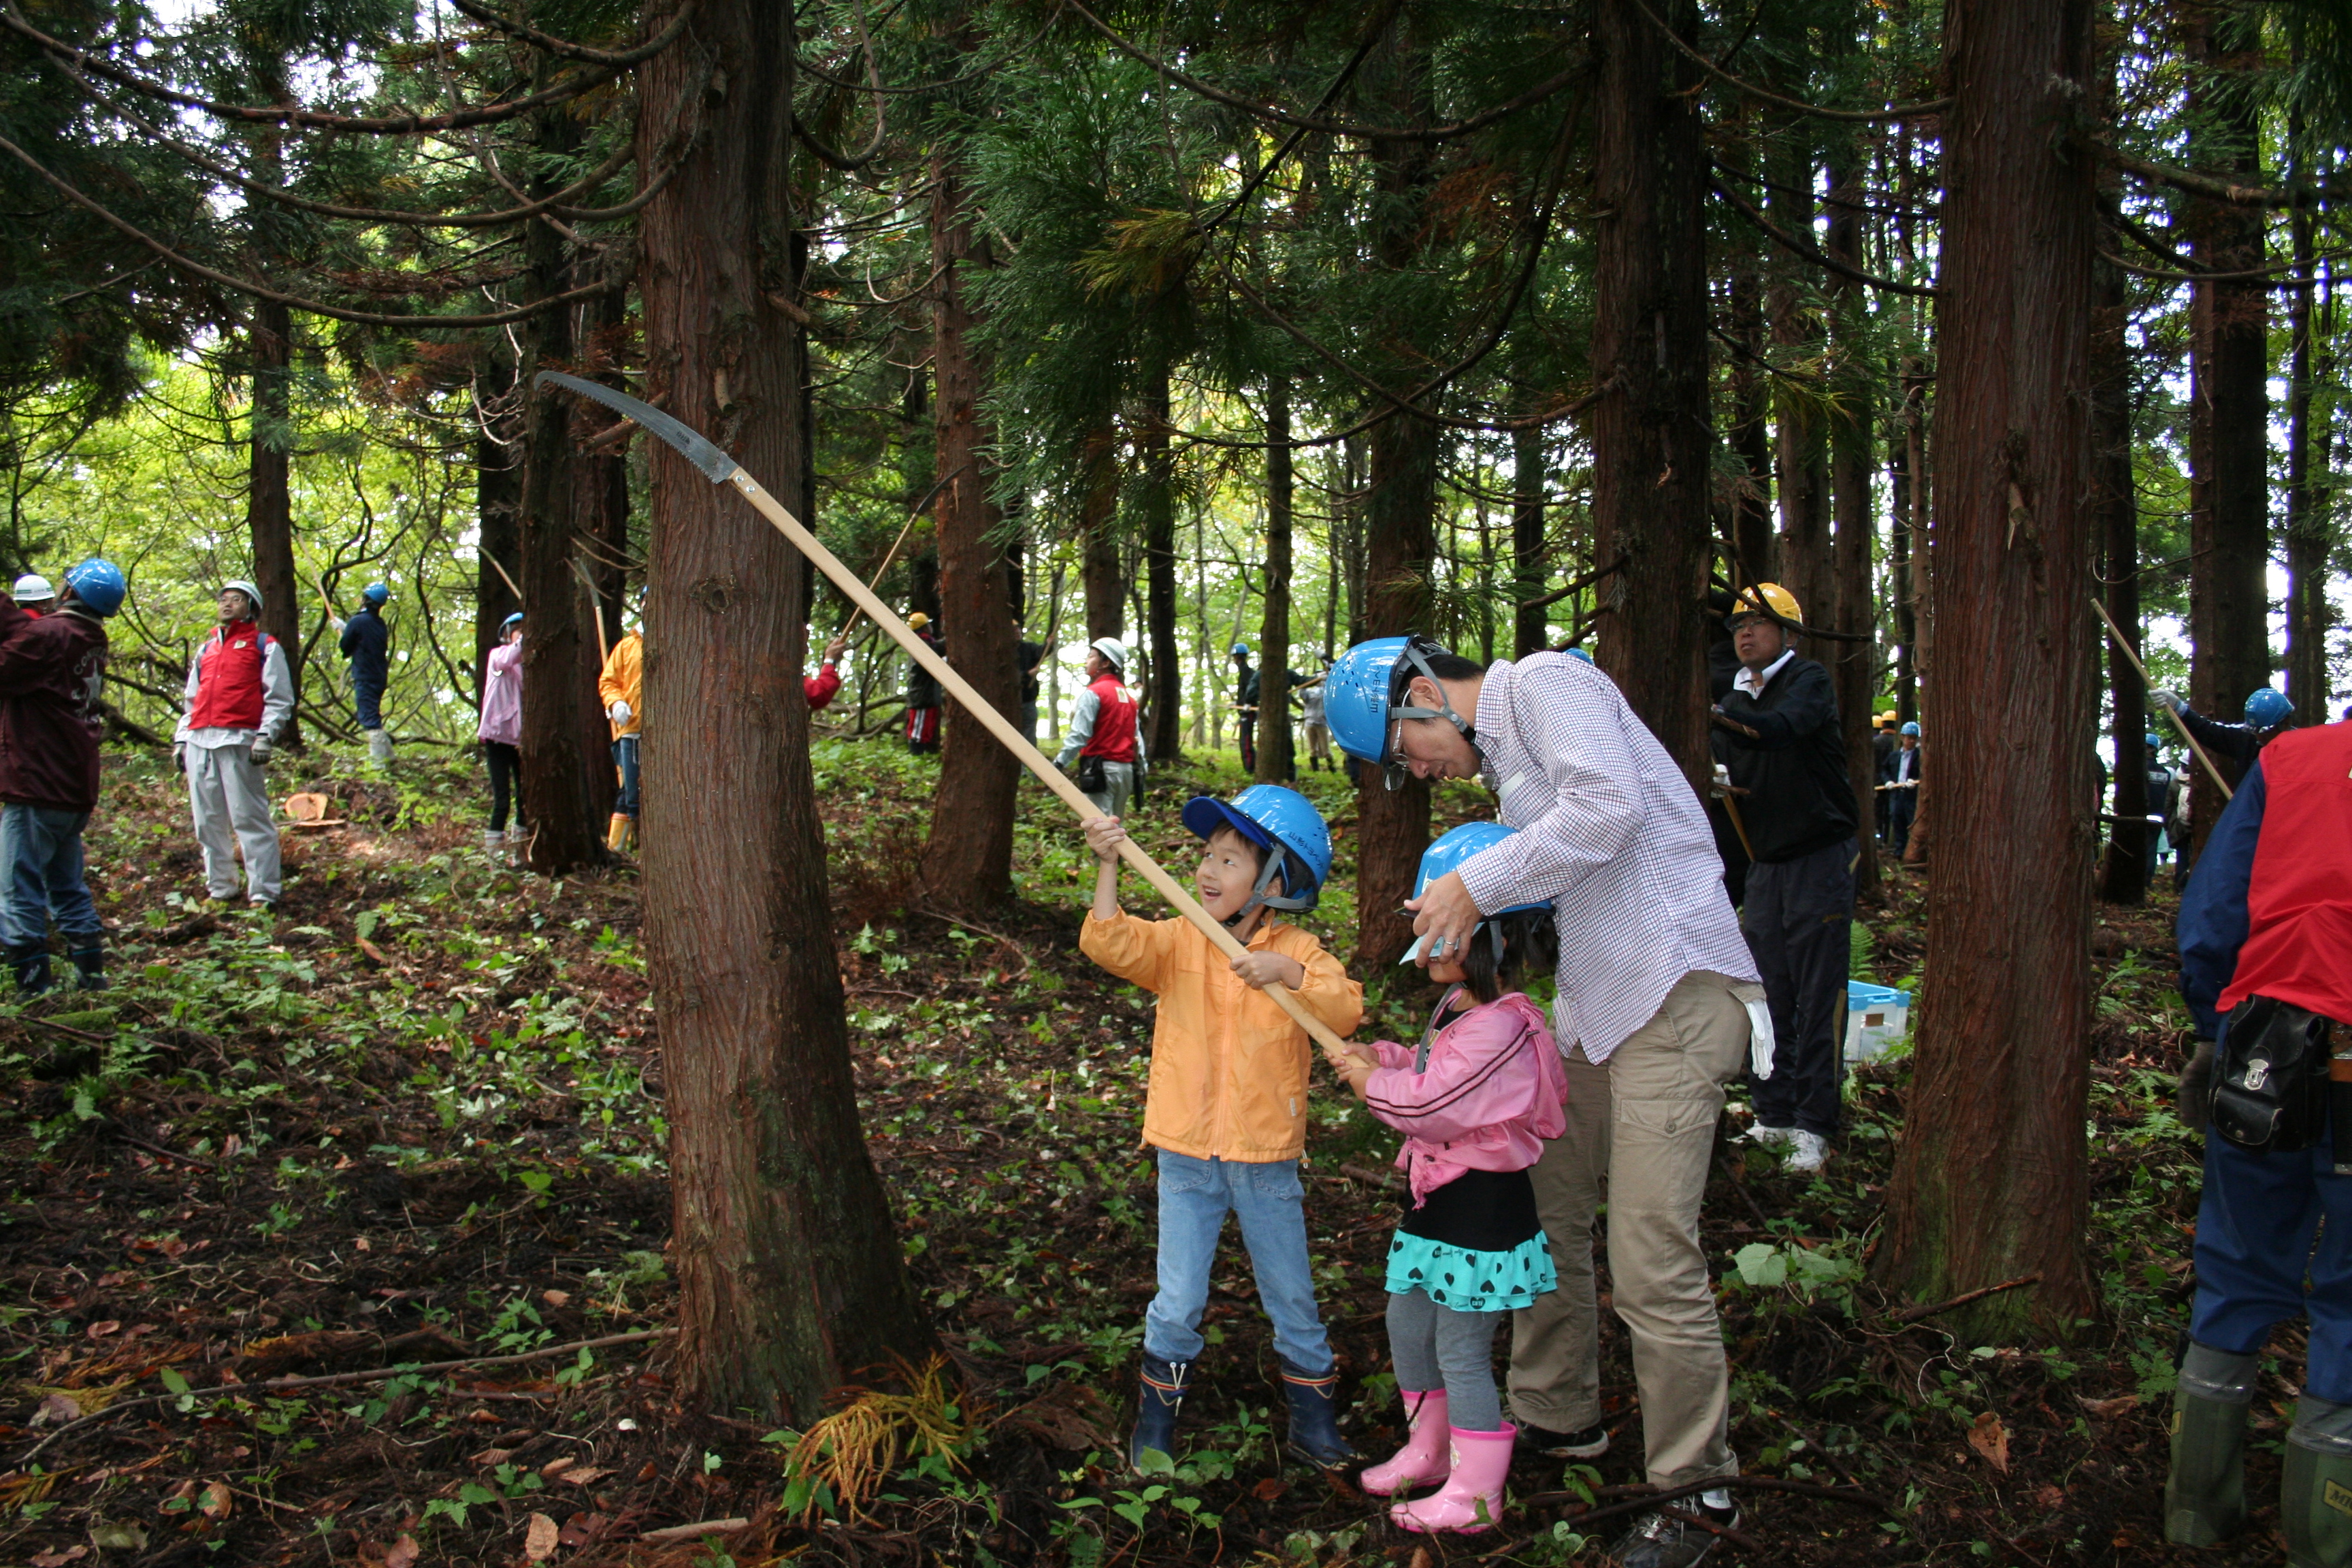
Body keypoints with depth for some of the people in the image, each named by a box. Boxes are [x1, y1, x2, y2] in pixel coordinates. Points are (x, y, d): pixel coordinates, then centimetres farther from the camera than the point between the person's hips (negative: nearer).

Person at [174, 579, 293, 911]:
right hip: (199, 743, 7)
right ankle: (220, 888, 17)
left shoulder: (264, 646, 7)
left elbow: (279, 698, -1)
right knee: (208, 821, 8)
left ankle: (264, 893, -9)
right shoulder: (205, 649, 25)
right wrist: (181, 738, 17)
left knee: (249, 819, -10)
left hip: (239, 742, -6)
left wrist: (266, 737, -13)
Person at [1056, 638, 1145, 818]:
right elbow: (1137, 736, 15)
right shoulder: (1128, 696, 15)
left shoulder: (1093, 693, -9)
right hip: (1126, 768, 8)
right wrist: (1140, 768, 17)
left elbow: (1079, 734, -16)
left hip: (1101, 769, -8)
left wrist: (1059, 763, -13)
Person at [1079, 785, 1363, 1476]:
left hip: (1268, 1160, 0)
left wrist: (1289, 973, -32)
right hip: (1187, 1157, 0)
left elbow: (1347, 1010, -18)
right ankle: (1156, 1417, 26)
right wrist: (1108, 866, -31)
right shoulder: (1178, 940, -3)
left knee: (1293, 1300, 13)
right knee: (1177, 1303, 6)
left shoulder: (1298, 952, -4)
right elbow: (1111, 945, -20)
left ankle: (1313, 1416, 31)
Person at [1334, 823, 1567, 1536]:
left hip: (1482, 1208, -10)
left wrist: (1371, 1083, -12)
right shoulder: (1457, 1007, 7)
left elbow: (1434, 1103, -28)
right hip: (1436, 1196, 10)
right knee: (1407, 1325, 20)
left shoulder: (1500, 1028, -26)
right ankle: (1428, 1450, 38)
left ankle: (1475, 1492, 16)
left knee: (1461, 1352, 1)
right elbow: (1430, 1071, 22)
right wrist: (1382, 1057, 4)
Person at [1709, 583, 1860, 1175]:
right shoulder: (1737, 699, 14)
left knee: (1817, 999, -5)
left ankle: (1813, 1126, -1)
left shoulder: (1809, 681, -8)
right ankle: (1774, 1116, 14)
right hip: (1766, 861, 7)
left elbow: (1782, 727, -30)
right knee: (1768, 997, 7)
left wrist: (1716, 714, -44)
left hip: (1820, 858, -6)